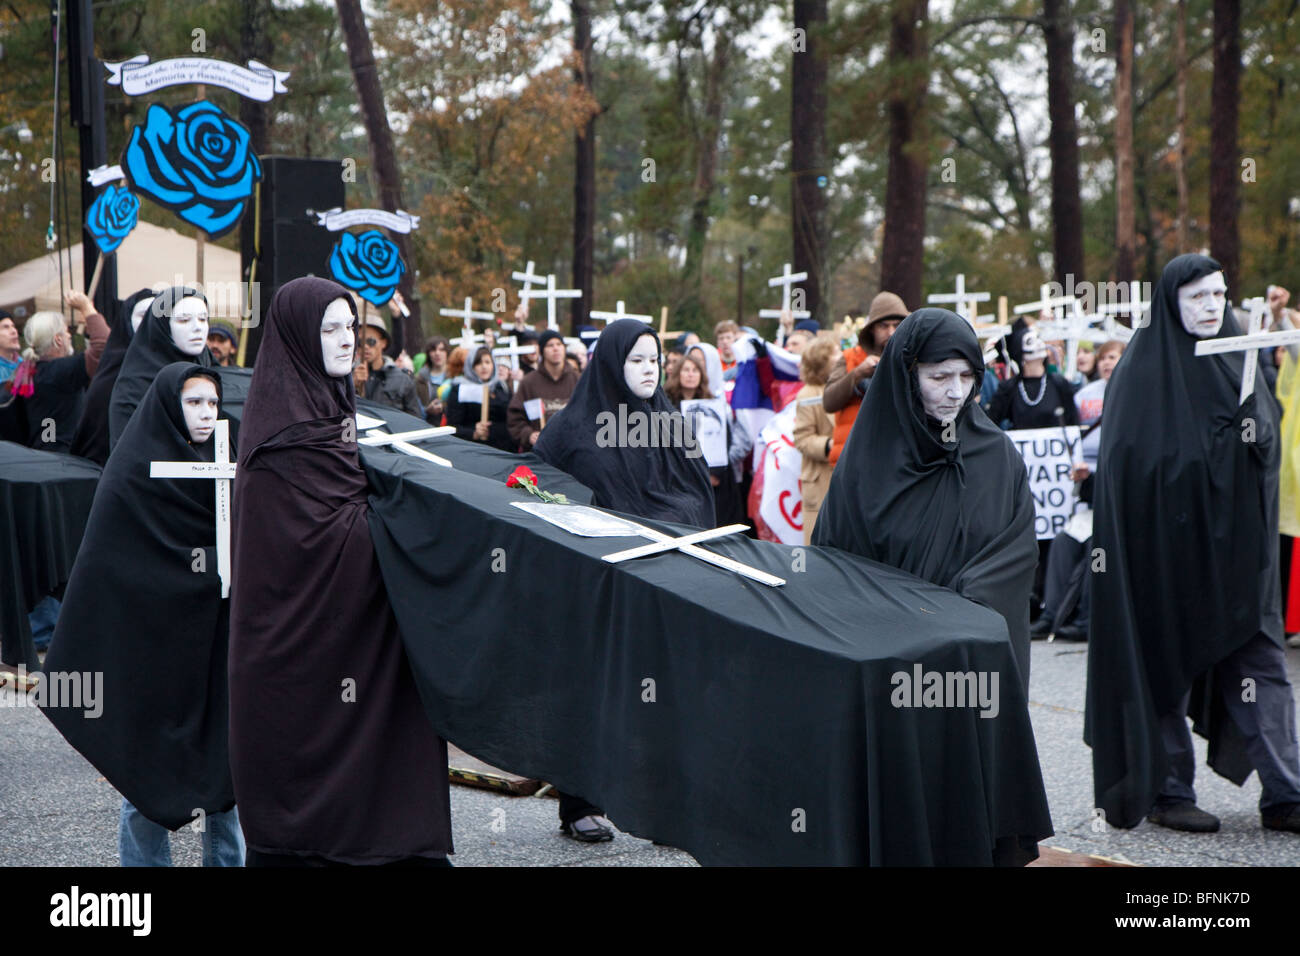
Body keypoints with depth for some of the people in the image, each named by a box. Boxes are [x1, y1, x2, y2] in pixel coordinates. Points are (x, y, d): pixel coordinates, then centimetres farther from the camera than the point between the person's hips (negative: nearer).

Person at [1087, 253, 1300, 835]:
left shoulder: (1238, 355, 11)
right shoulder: (1144, 366, -5)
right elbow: (1128, 464, -12)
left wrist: (1252, 413, -10)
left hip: (1234, 541, 5)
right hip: (1168, 542, -4)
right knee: (1168, 664, 2)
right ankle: (1167, 792, 13)